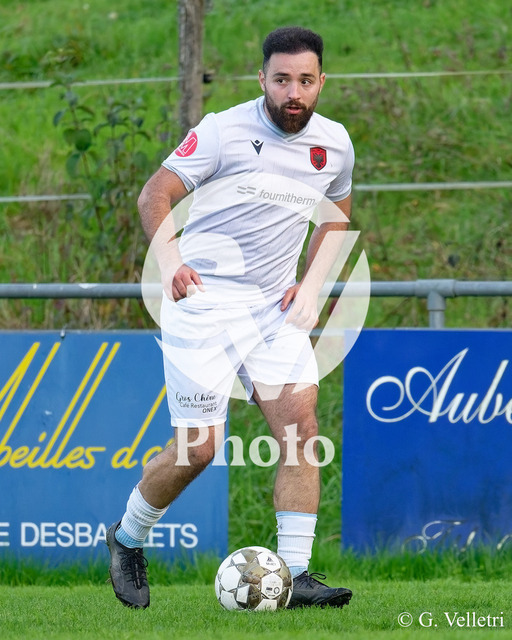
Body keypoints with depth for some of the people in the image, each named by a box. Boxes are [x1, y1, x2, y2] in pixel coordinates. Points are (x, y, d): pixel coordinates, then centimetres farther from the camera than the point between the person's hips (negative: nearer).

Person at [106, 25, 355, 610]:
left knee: (301, 426, -10)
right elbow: (155, 194, -10)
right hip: (204, 302, -5)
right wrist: (169, 259, -26)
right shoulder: (224, 131, -11)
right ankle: (127, 540, 19)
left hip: (276, 307, 5)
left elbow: (336, 216, 22)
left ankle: (294, 576, -9)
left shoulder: (334, 143, 5)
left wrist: (311, 285, 7)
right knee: (197, 448, -7)